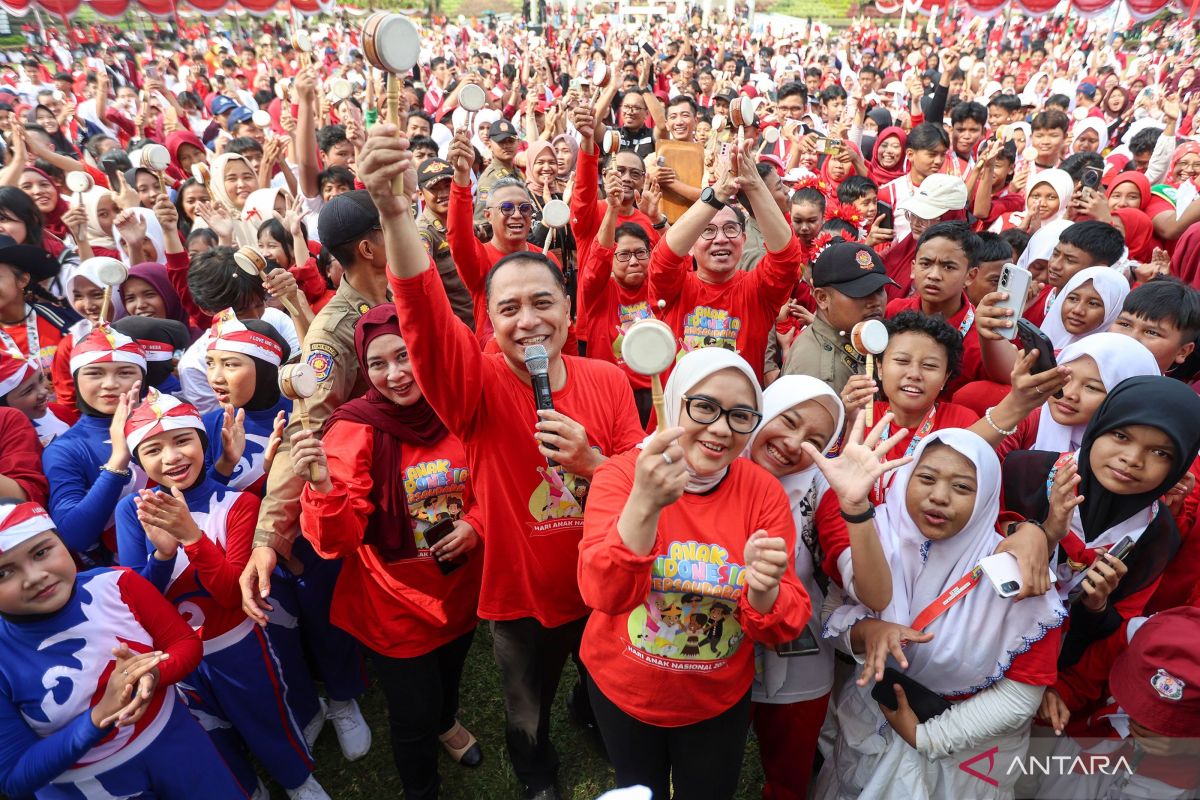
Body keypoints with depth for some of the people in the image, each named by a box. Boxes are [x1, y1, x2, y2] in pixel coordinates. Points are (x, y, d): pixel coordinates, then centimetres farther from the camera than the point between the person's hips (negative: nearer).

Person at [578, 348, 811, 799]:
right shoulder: (622, 474, -20)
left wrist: (762, 592, -37)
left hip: (720, 700, 1)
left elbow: (786, 627, -15)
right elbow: (603, 594, -34)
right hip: (623, 691, -1)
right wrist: (644, 503, -50)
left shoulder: (765, 493, -15)